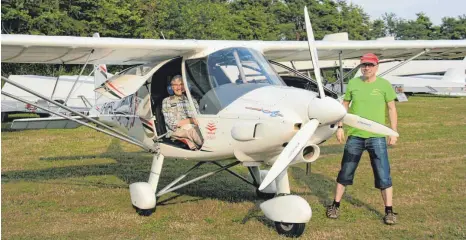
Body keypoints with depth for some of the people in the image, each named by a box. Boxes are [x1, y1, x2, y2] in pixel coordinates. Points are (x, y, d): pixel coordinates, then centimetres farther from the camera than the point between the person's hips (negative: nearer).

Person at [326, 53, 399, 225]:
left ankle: (389, 211, 10)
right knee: (345, 172, 10)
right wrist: (340, 127, 6)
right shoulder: (353, 83, 4)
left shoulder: (384, 85, -2)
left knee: (383, 175, 0)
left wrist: (394, 132, -2)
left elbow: (392, 109, 2)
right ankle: (335, 205, 22)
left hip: (377, 137, -2)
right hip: (354, 135, 2)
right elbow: (344, 106, 12)